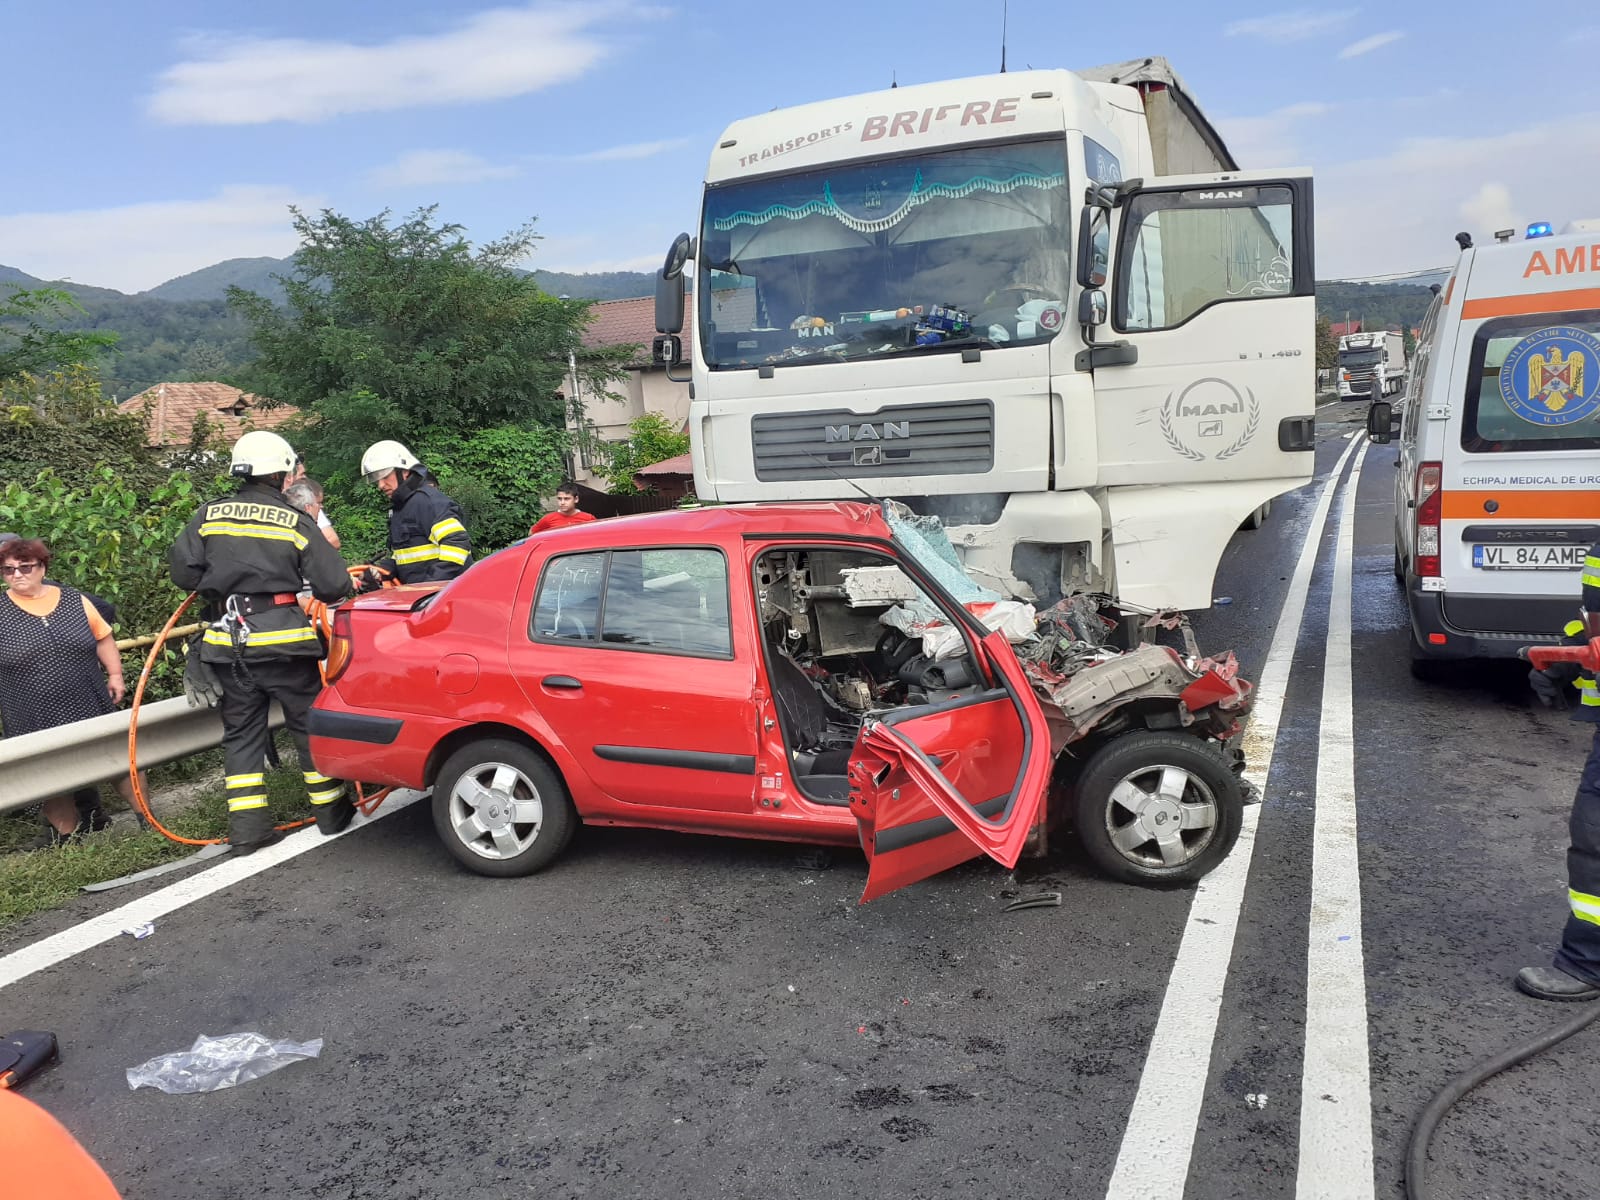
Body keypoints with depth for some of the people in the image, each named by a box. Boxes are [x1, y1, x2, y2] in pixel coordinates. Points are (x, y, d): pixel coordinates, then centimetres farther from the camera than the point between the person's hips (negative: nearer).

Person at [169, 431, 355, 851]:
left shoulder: (209, 516, 4)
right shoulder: (296, 522, -5)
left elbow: (182, 570, 0)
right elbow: (334, 586, -8)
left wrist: (219, 587, 18)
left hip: (229, 642, 3)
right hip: (282, 639, -3)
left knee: (241, 731, 12)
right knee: (309, 723, 10)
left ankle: (247, 825, 11)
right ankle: (330, 809, 18)